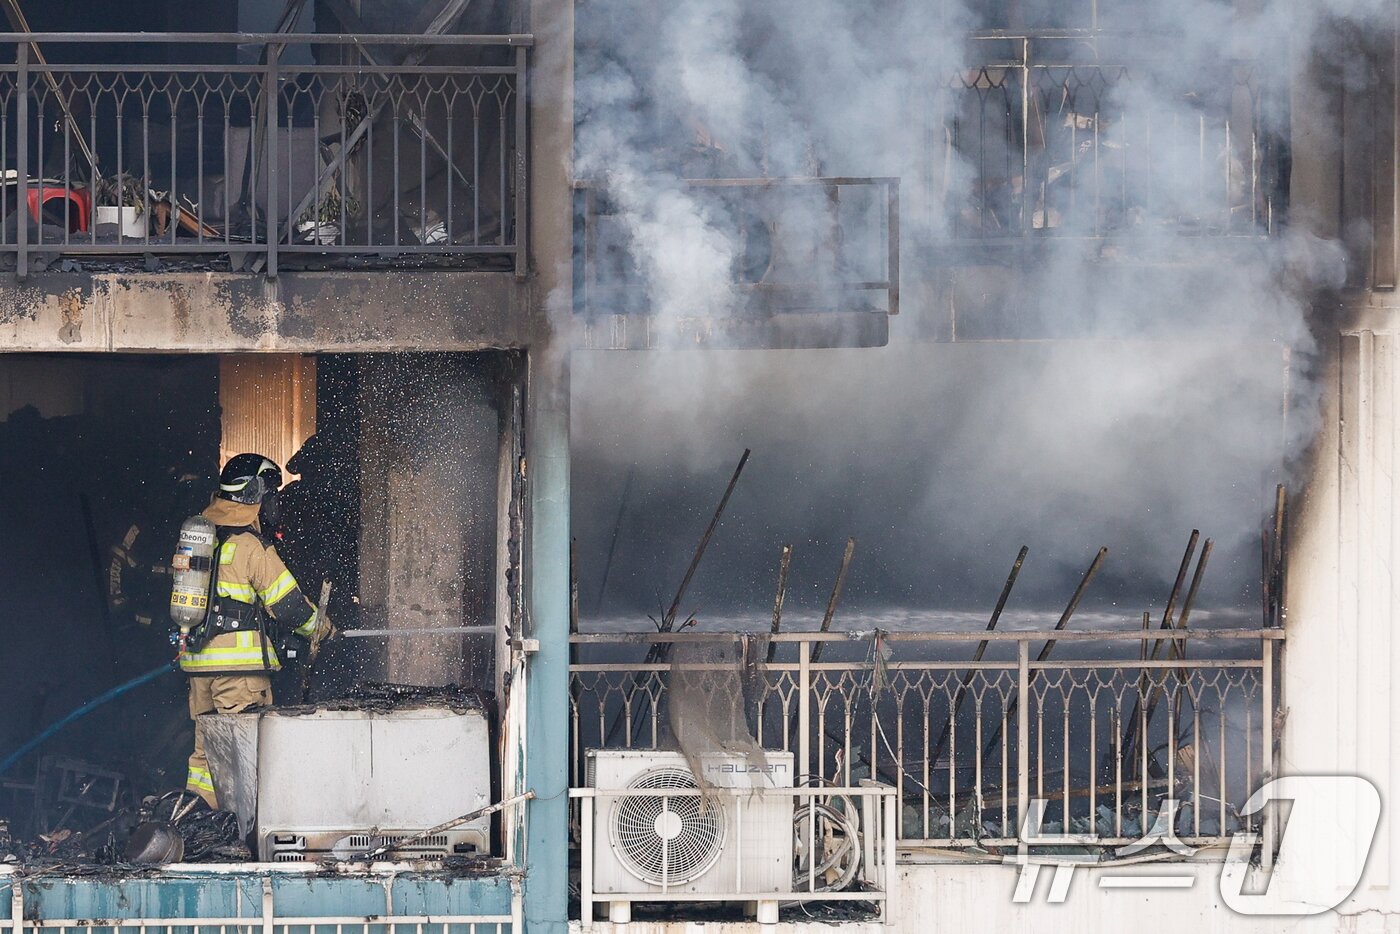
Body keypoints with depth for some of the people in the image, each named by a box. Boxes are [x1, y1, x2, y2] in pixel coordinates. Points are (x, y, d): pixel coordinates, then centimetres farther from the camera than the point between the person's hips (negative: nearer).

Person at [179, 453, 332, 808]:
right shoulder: (251, 546, -11)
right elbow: (288, 603, -7)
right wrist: (322, 629, 9)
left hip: (196, 658, 8)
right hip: (239, 660, -8)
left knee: (206, 746, 13)